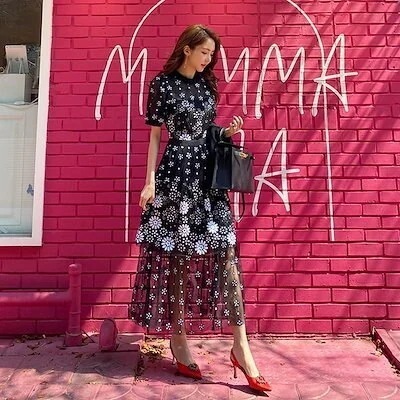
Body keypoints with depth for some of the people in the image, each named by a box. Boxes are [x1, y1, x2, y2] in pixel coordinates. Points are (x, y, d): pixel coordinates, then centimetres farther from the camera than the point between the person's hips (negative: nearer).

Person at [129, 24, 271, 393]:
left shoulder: (208, 84, 16)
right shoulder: (163, 83, 0)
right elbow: (155, 135, -2)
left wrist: (226, 132, 0)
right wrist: (150, 182, -8)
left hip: (208, 176, 5)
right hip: (176, 174, -5)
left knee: (226, 252, -3)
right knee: (176, 254, 2)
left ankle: (240, 345, 3)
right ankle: (178, 340, 18)